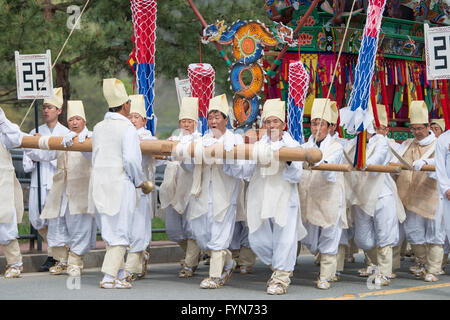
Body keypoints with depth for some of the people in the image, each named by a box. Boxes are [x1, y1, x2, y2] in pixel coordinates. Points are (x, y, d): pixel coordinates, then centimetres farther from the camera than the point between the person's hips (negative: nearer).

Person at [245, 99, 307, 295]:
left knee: (284, 240, -5)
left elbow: (296, 177, -4)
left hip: (284, 199, -3)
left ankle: (281, 278, 5)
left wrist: (288, 162, -22)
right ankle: (277, 267, 27)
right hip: (260, 200, 4)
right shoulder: (258, 146, 13)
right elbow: (247, 172, 9)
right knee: (258, 241, 3)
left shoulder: (292, 146, 3)